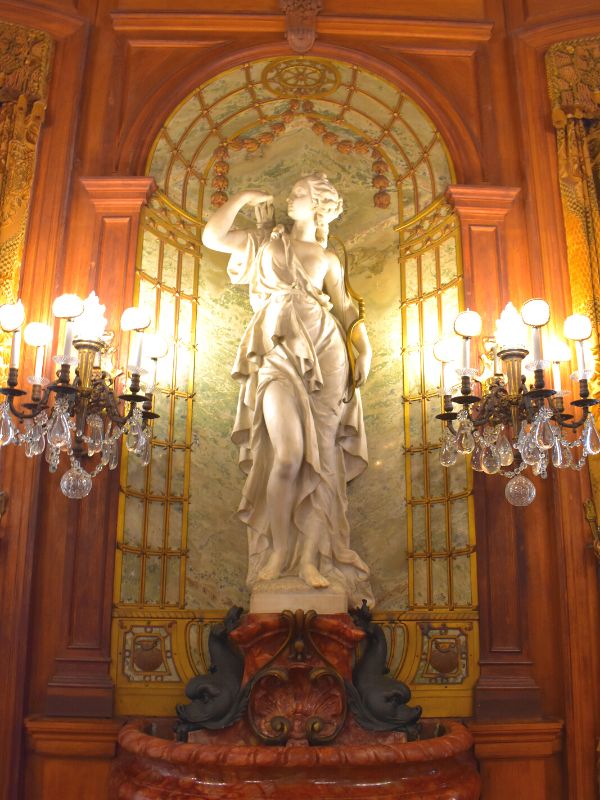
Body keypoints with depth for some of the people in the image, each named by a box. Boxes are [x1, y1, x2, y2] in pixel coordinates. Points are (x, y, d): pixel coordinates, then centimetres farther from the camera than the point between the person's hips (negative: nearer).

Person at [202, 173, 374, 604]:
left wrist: (364, 346, -6)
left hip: (324, 353, 2)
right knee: (289, 452, -16)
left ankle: (312, 555, 0)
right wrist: (244, 197, 12)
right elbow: (212, 236, 5)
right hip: (277, 353, -1)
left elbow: (344, 306, 9)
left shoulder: (328, 259, 18)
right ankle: (278, 550, -1)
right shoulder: (265, 242, 18)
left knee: (321, 454, -5)